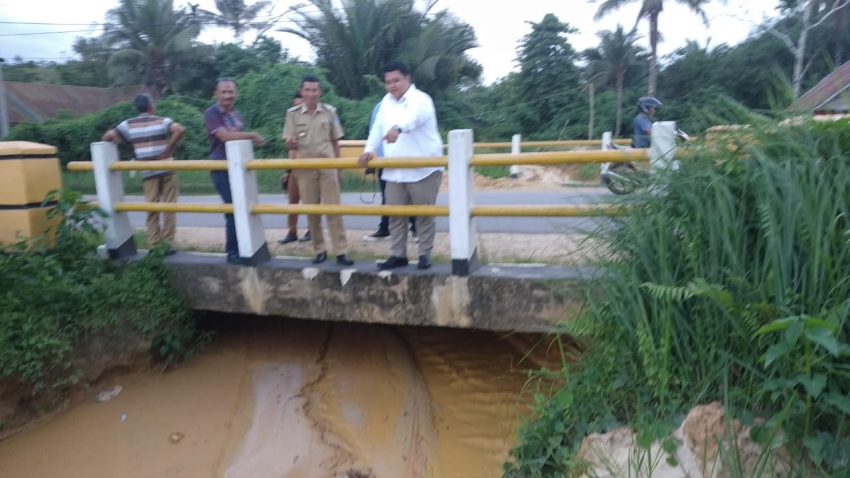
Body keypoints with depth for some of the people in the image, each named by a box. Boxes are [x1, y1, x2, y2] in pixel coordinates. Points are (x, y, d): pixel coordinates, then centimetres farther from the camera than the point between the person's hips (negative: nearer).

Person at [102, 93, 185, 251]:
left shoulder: (129, 124, 6)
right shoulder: (162, 121, -1)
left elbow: (107, 137, 4)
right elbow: (180, 129, -18)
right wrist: (169, 148, -11)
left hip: (148, 173, 2)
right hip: (167, 170, -2)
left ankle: (154, 245, 8)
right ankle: (167, 243, 5)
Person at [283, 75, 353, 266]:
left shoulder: (329, 112, 3)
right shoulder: (293, 114, 0)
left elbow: (335, 142, 9)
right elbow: (289, 144, 0)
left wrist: (338, 168, 8)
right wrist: (291, 143, -24)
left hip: (328, 166, 0)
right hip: (305, 168, 0)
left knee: (333, 208, -2)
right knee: (311, 210, 5)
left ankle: (341, 252, 0)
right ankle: (319, 250, 16)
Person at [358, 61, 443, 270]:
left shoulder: (420, 100, -11)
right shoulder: (386, 102, 13)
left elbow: (414, 117, -35)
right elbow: (377, 128, 15)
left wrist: (398, 129, -56)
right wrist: (369, 150, -2)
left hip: (423, 170, -6)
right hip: (394, 172, 7)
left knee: (424, 214, 2)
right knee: (395, 214, 8)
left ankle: (425, 254, 14)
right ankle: (398, 254, 18)